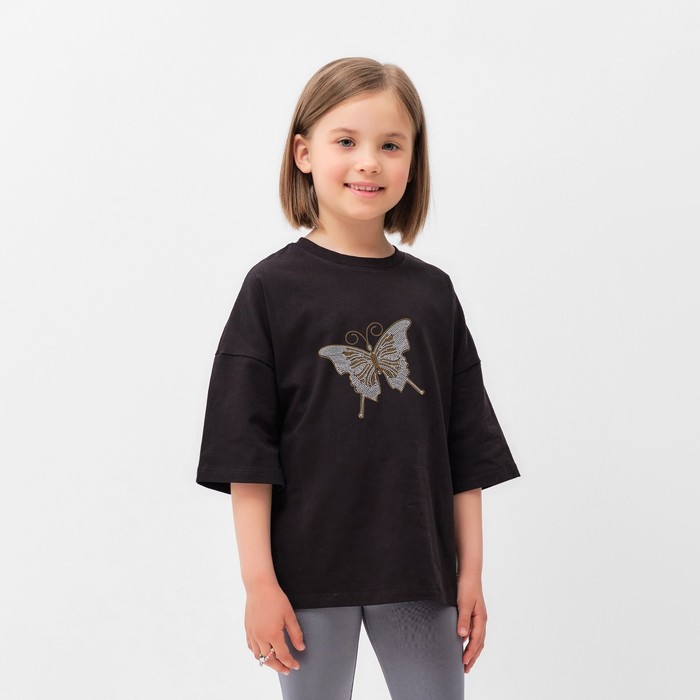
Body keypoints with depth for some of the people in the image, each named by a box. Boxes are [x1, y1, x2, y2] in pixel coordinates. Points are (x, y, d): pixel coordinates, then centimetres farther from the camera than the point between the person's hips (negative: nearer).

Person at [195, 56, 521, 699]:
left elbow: (468, 452, 7)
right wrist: (259, 581, -9)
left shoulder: (432, 293, 5)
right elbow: (246, 452, -6)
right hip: (309, 571, -3)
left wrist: (472, 572, 5)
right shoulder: (272, 288, -4)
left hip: (419, 572, 3)